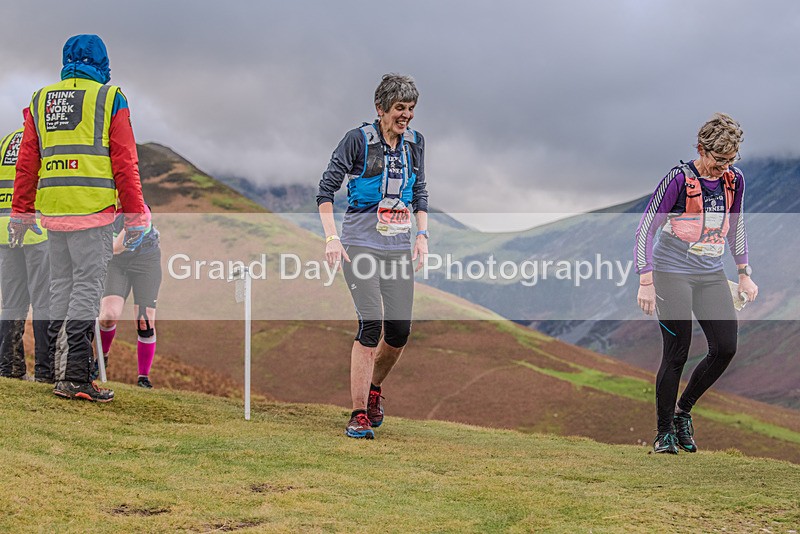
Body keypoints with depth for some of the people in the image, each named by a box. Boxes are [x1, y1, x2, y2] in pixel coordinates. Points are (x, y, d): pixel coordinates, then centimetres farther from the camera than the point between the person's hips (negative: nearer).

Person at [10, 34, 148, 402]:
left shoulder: (40, 100, 14)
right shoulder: (109, 98, 1)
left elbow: (27, 162, 13)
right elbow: (125, 163, -3)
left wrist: (21, 213, 20)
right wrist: (135, 216, 1)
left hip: (53, 209, 5)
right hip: (93, 209, -5)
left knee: (60, 287, 11)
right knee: (87, 288, -5)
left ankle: (60, 372, 12)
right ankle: (76, 376, -10)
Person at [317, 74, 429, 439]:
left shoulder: (415, 143, 9)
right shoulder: (358, 140, -8)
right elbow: (326, 190, -6)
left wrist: (422, 236, 7)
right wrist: (332, 238, -15)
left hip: (399, 247, 5)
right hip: (361, 243, -5)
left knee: (400, 329, 0)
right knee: (371, 323, -16)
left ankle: (373, 386, 29)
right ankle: (359, 415, -10)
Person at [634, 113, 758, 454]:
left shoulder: (734, 180, 4)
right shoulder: (679, 179, -13)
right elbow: (646, 228, -12)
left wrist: (744, 274, 17)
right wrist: (646, 282, -16)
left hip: (711, 275, 6)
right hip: (672, 273, -5)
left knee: (726, 347, -6)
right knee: (677, 354, -7)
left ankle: (683, 410, 16)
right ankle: (664, 432, 8)